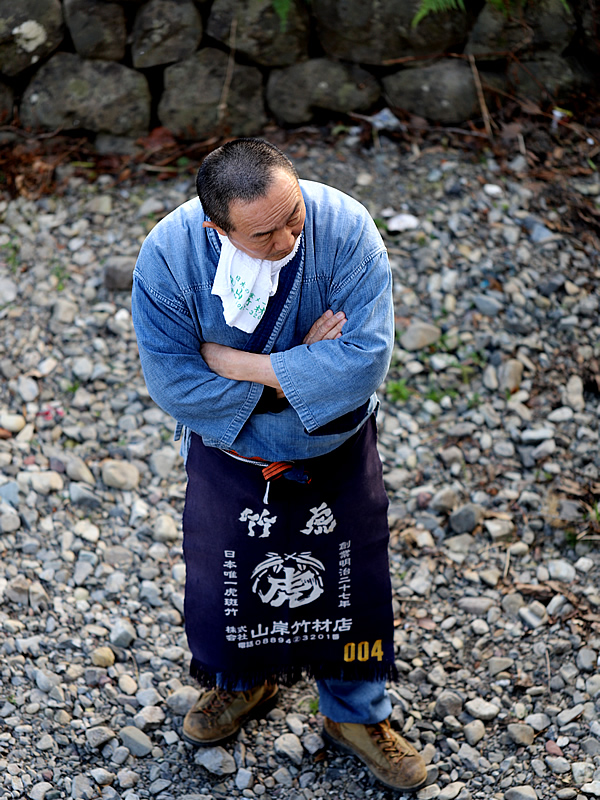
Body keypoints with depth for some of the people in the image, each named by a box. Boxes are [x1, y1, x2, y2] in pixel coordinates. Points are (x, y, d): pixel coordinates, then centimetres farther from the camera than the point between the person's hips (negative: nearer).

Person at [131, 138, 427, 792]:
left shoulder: (344, 228, -29)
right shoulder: (167, 257, -27)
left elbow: (366, 357, -34)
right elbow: (172, 382, -25)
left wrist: (235, 361, -32)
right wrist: (298, 374, -26)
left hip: (337, 450, 0)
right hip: (228, 451, 1)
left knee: (350, 582, 15)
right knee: (225, 574, 21)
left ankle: (356, 714, 42)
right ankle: (244, 682, 53)